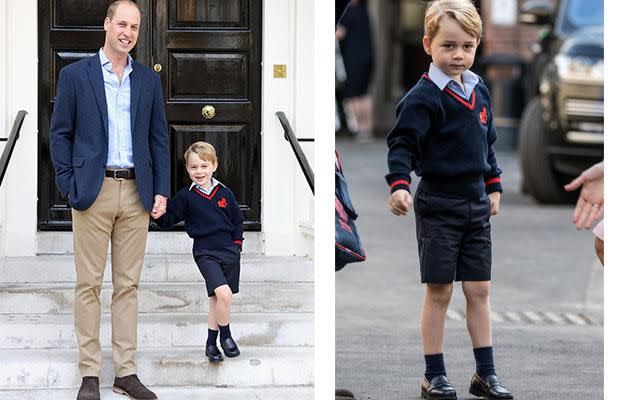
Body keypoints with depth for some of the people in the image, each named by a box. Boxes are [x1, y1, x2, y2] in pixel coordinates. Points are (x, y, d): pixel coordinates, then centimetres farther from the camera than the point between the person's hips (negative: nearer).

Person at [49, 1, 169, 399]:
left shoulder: (149, 80, 11)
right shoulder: (76, 75, 1)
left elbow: (159, 137, 12)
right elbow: (60, 133, 2)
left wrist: (161, 190, 3)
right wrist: (69, 187, -5)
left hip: (137, 194, 3)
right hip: (94, 191, -3)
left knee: (128, 284, 6)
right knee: (89, 285, -1)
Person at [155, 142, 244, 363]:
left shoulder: (224, 194, 6)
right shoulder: (186, 197, -1)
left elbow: (237, 220, 16)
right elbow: (168, 219, 0)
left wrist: (237, 242, 7)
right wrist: (158, 214, -20)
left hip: (229, 251, 3)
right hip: (205, 253, -3)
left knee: (217, 300, 8)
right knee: (223, 294, -21)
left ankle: (211, 343, 21)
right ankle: (225, 335, -2)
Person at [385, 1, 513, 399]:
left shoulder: (480, 91, 9)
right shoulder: (424, 96, -13)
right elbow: (403, 142, -20)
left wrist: (494, 186, 19)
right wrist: (399, 185, -33)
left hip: (476, 204, 6)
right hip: (439, 206, -6)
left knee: (480, 291, 8)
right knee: (439, 292, 0)